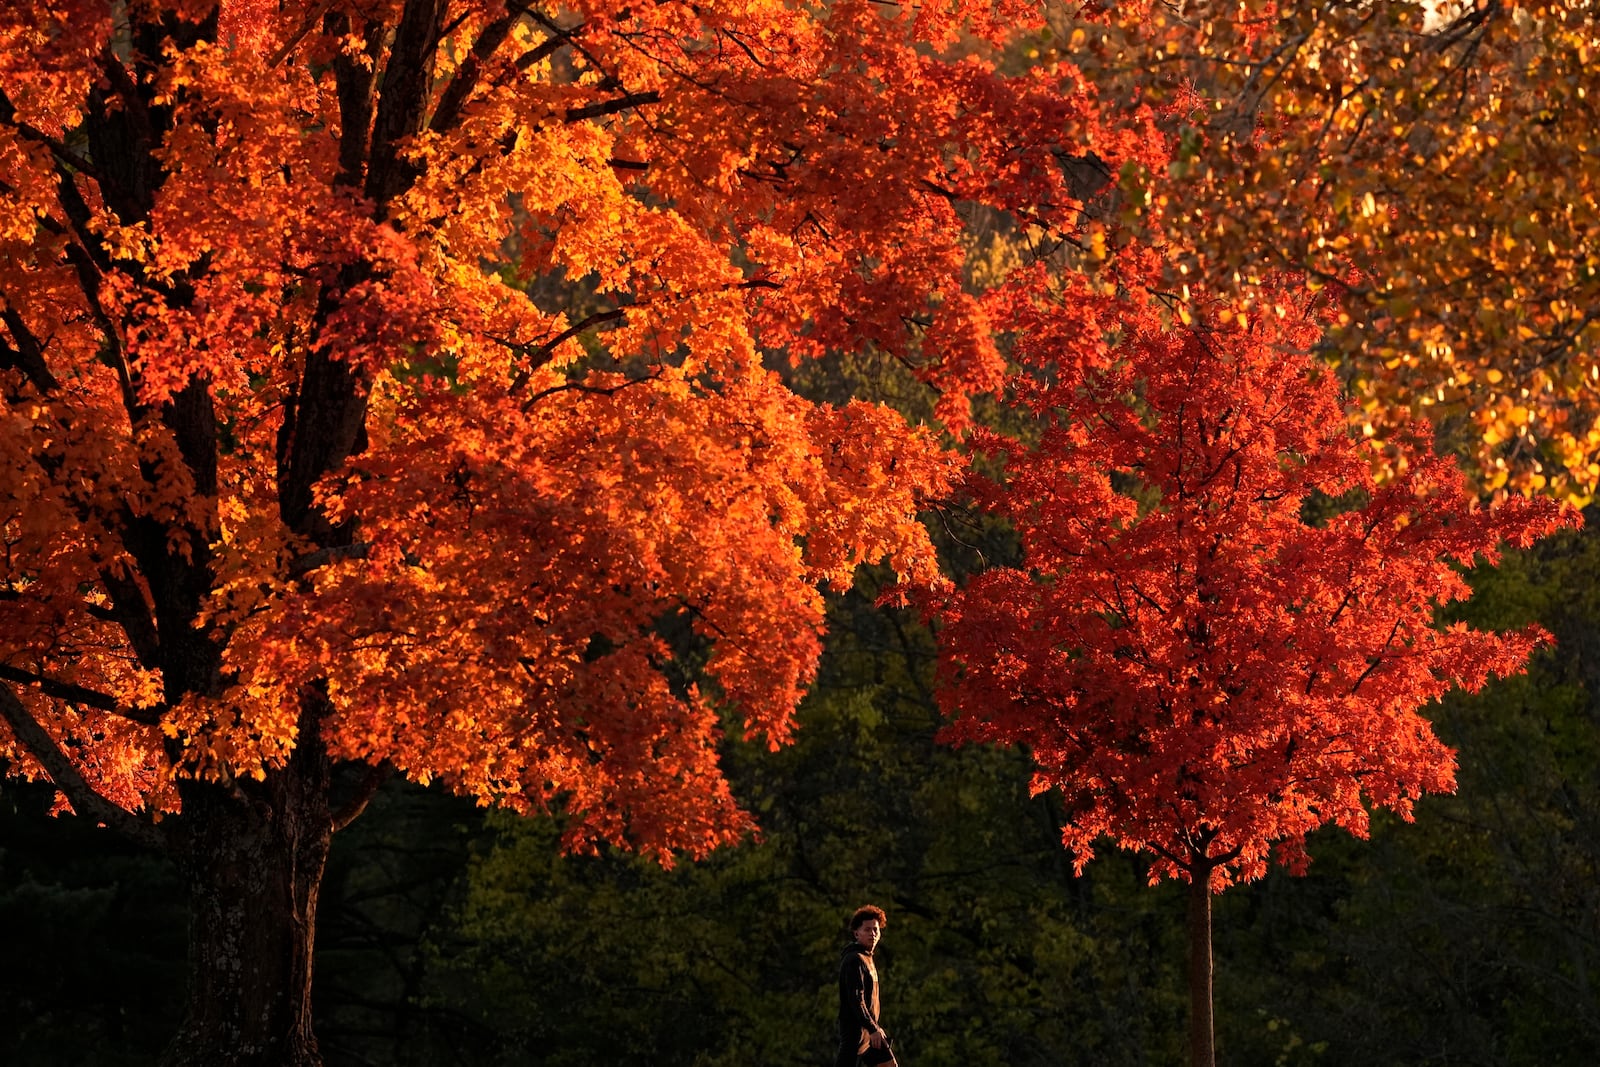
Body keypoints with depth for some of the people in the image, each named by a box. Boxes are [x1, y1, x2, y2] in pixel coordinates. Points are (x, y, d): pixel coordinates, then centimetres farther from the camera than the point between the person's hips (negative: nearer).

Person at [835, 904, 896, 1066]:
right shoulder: (854, 960, -15)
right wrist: (872, 1029, -25)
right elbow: (856, 999, -23)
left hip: (869, 1029, 10)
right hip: (855, 1029, -10)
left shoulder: (867, 958, 16)